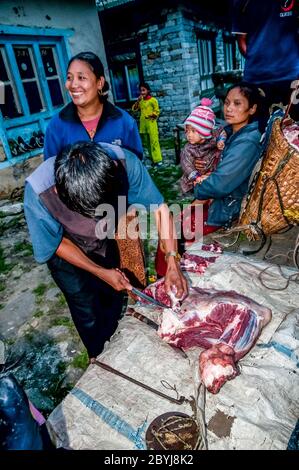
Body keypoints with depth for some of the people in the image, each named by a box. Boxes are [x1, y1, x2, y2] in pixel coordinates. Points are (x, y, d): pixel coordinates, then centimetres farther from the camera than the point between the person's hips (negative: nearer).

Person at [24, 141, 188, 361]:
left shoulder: (123, 161, -36)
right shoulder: (37, 193, -40)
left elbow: (159, 207, -24)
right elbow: (58, 244, -21)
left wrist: (172, 262, -30)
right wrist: (101, 273, -21)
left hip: (105, 244, 3)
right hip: (67, 253, -2)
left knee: (114, 303, 21)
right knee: (90, 317, 7)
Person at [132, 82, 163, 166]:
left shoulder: (153, 100, -6)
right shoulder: (141, 101, 10)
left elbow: (157, 111, -5)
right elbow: (134, 109, 6)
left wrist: (150, 116, -16)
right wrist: (138, 101, -5)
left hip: (151, 123, -6)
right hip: (143, 124, 6)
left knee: (154, 141, -8)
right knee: (147, 142, 11)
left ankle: (158, 159, -6)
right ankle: (152, 157, 22)